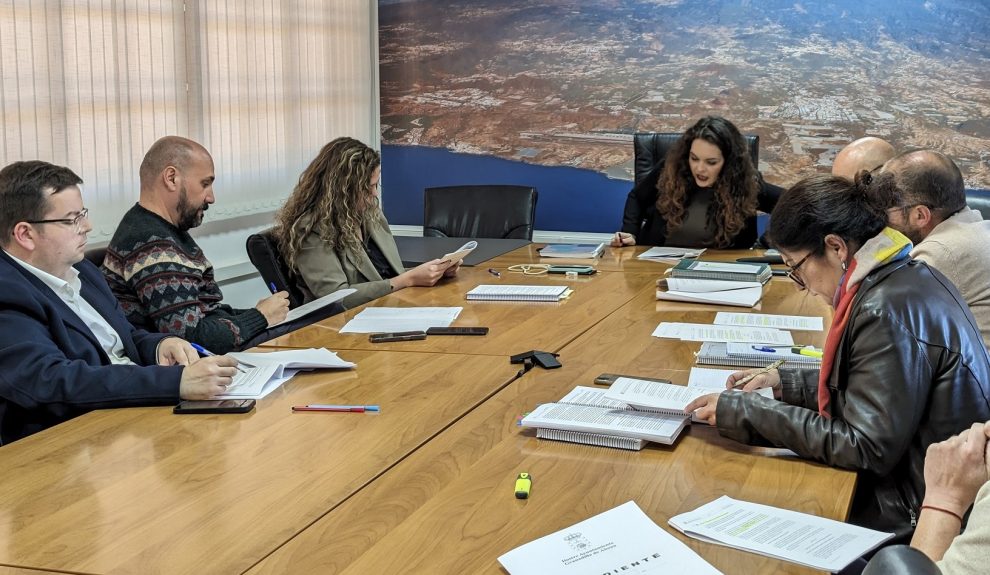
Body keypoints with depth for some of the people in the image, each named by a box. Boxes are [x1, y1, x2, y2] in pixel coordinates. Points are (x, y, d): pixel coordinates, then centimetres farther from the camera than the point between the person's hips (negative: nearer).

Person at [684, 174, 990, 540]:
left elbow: (866, 448, -22)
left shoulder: (888, 311, -24)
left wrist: (744, 412, -19)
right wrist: (785, 383, 11)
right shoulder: (907, 276, 5)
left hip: (917, 514, -9)